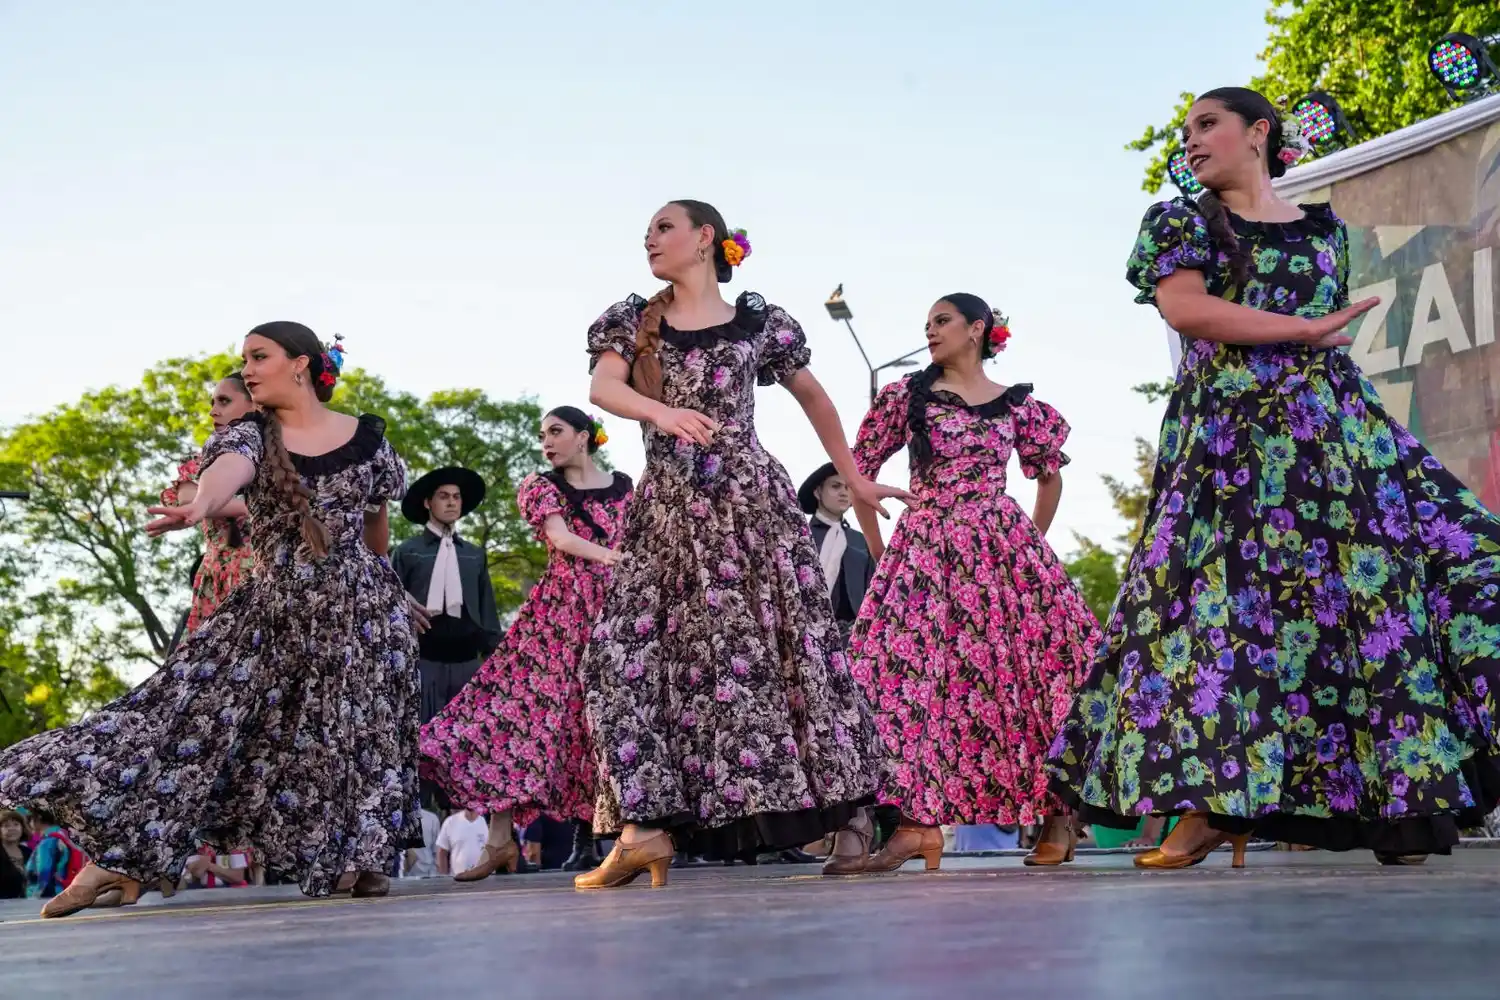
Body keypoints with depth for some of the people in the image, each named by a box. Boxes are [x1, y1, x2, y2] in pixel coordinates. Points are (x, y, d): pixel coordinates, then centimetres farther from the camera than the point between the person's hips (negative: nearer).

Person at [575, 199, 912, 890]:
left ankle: (836, 808, 1)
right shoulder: (632, 321, 12)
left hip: (751, 502, -2)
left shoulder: (760, 323, 9)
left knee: (778, 645, -7)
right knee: (630, 653, -7)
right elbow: (602, 388, -7)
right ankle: (646, 826, -6)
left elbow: (814, 398, 21)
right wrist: (661, 411, -27)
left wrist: (854, 479, 23)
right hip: (666, 513, 2)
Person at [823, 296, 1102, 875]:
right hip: (925, 553, 1)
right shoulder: (906, 395, 8)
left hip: (1000, 551, 0)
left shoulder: (1017, 406, 9)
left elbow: (1049, 475, 21)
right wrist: (879, 551, 7)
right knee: (911, 672, -12)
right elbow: (860, 471, 9)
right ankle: (918, 821, -12)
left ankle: (1057, 810, 8)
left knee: (1027, 674, -4)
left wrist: (1032, 543, 16)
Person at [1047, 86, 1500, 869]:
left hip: (1331, 431, 3)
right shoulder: (1178, 223, 9)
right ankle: (1205, 807, -10)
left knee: (1377, 591, -6)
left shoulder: (1324, 229, 18)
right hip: (1226, 442, -2)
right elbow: (1184, 309, -9)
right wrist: (1306, 330, -9)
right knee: (1214, 605, -11)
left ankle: (1403, 797, -1)